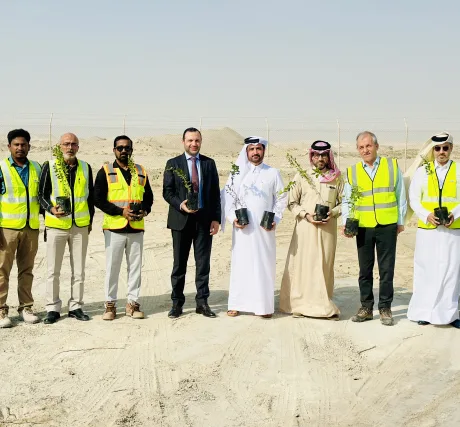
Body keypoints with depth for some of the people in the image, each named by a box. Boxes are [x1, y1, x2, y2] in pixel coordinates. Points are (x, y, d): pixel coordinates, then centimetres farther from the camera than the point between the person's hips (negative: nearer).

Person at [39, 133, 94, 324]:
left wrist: (90, 220, 10)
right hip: (56, 225, -2)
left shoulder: (85, 168, 7)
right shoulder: (50, 166, -1)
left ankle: (75, 306, 17)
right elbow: (42, 194, 1)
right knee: (53, 270, 2)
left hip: (80, 226, 2)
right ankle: (53, 308, 11)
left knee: (79, 270, 7)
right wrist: (52, 209, -16)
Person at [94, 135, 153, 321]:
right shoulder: (105, 171, 1)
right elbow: (98, 199, -5)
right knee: (112, 267, 1)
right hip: (114, 227, -3)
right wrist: (121, 211, -14)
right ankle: (110, 304, 11)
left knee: (135, 266, 7)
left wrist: (145, 211, -6)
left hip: (136, 228, 3)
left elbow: (148, 196, 16)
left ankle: (132, 303, 16)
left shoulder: (140, 172, 12)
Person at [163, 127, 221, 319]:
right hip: (181, 219, -1)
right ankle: (177, 303, 13)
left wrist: (216, 218, -1)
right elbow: (167, 192, 0)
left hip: (205, 220, 1)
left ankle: (202, 302, 12)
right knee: (179, 263, 5)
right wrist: (180, 204, -18)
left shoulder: (209, 163, 8)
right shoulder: (173, 164, 4)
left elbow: (215, 193, 7)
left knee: (203, 262, 4)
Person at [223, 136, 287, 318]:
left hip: (264, 228, 0)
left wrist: (275, 220, -5)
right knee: (240, 264, 1)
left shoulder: (273, 173, 5)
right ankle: (236, 303, 7)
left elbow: (281, 199, 7)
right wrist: (233, 218, -8)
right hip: (242, 228, 0)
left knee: (264, 264, 1)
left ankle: (263, 305, 6)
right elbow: (227, 197, 4)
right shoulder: (237, 173, 5)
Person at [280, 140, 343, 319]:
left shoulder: (336, 178, 5)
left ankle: (322, 303, 9)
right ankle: (301, 303, 5)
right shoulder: (301, 176, 4)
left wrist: (332, 213, -8)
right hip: (305, 227, -1)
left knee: (324, 265, 3)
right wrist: (306, 214, -9)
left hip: (328, 228, 1)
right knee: (302, 264, -2)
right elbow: (292, 202, 5)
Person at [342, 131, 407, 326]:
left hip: (387, 226, -1)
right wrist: (345, 223, -2)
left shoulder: (392, 166, 3)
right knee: (365, 269, 8)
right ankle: (366, 307, 18)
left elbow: (400, 196, 8)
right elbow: (346, 201, 10)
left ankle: (385, 308, 13)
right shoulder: (352, 171, 5)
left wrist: (401, 221, 7)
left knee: (386, 269, 3)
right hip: (363, 227, 1)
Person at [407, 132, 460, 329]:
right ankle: (425, 312, 11)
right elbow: (414, 198, 3)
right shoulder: (423, 171, 5)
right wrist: (426, 215, -12)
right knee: (426, 270, 3)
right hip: (427, 229, 1)